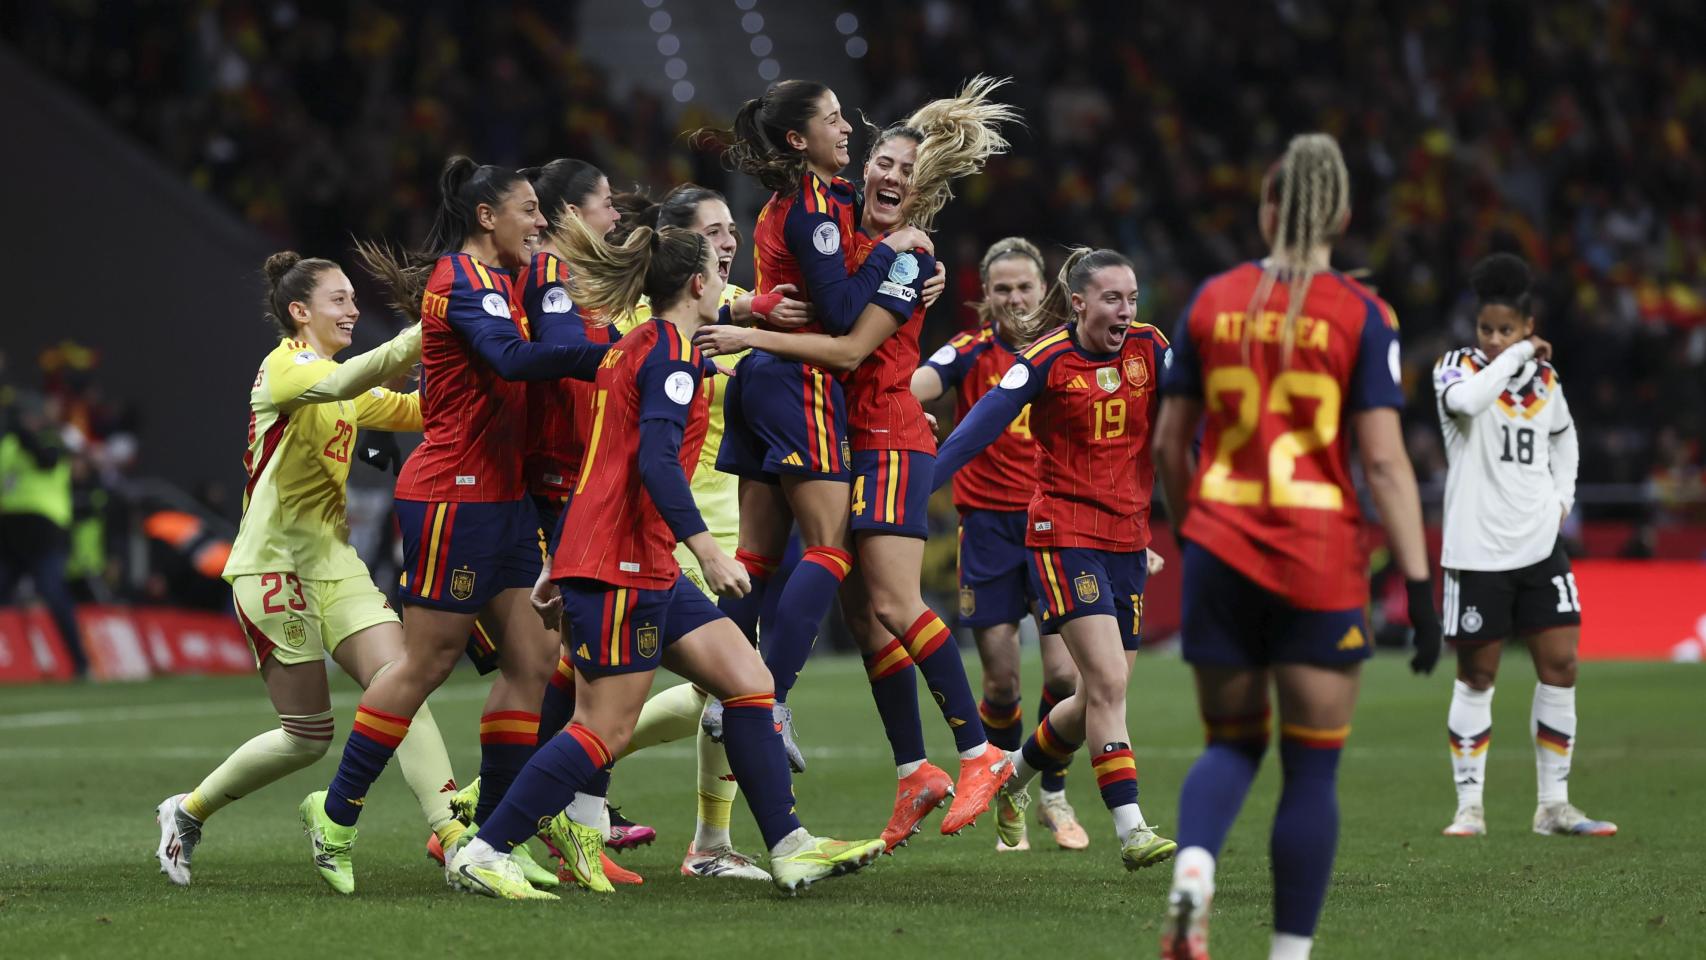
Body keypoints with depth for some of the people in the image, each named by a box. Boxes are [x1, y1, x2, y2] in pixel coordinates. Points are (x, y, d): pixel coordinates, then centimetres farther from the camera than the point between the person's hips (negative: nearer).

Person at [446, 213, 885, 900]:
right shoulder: (672, 350, -10)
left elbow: (607, 460, 22)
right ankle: (482, 855, -5)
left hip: (647, 571, 10)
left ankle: (790, 850, 4)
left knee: (749, 681, 6)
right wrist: (706, 547, -29)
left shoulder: (631, 348, 19)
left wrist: (559, 566, 25)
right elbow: (655, 460, -23)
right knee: (608, 729, -8)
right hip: (622, 566, -10)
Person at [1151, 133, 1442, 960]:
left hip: (1221, 552, 3)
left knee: (1231, 743, 16)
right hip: (1321, 564, -3)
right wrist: (1420, 586, -9)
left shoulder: (1213, 302, 4)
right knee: (1312, 767, 7)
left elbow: (1169, 444, 9)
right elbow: (1384, 462, -11)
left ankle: (1193, 866, -14)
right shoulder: (1361, 316, -6)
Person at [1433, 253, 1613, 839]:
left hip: (1540, 546, 5)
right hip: (1478, 551, -5)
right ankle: (1470, 806, 8)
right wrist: (1518, 355, -21)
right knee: (1476, 676, 1)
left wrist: (1563, 494, 14)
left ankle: (1554, 805, 10)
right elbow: (1466, 400, -32)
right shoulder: (1456, 368, -6)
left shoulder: (1544, 377, 8)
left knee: (1560, 665, 1)